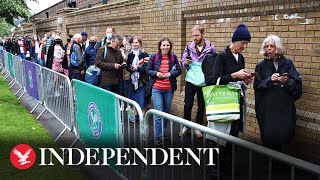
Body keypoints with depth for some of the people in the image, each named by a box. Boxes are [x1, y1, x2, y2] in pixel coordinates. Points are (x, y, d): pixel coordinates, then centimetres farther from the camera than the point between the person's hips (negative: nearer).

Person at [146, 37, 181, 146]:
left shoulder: (173, 57, 2)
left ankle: (163, 131, 35)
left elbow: (179, 70, 4)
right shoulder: (154, 57, -1)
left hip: (169, 89, 2)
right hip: (156, 89, -2)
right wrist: (156, 73, -15)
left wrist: (170, 74, -15)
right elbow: (148, 70, 3)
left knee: (166, 112, 14)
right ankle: (158, 136, 1)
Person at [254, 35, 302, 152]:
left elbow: (297, 85, 1)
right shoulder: (261, 66, 4)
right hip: (267, 109, -1)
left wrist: (287, 81, -18)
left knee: (284, 134, 3)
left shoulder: (287, 64, 5)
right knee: (268, 137, 0)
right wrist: (270, 80, -17)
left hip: (285, 107, 1)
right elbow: (257, 86, -3)